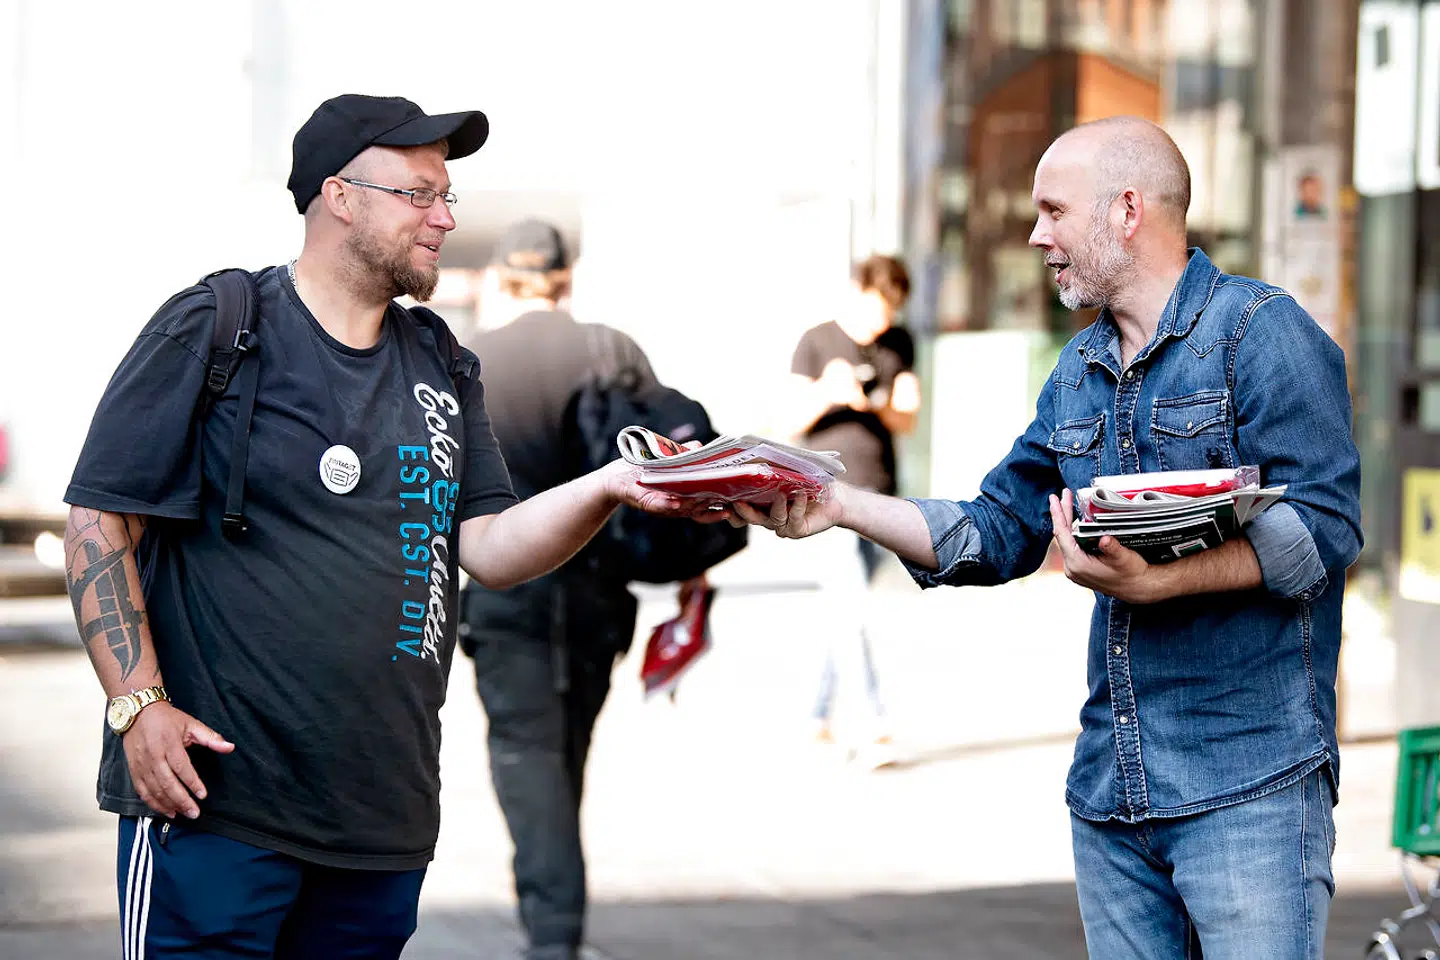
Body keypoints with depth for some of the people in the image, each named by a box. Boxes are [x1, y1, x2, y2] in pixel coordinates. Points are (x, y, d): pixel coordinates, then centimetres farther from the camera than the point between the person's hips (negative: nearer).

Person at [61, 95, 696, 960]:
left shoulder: (444, 371, 13)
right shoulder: (212, 330, -4)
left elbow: (489, 548, 5)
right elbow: (100, 521, -6)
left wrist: (603, 492, -13)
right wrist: (139, 703, -14)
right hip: (215, 798, -5)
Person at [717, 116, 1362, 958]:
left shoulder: (1263, 334, -7)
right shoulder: (1077, 373, 17)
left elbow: (1325, 529, -16)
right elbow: (995, 536, 18)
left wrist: (1154, 581, -25)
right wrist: (839, 506, 8)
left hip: (1249, 785, -7)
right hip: (1110, 789, 7)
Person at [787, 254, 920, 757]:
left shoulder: (898, 345, 11)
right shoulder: (816, 343, -2)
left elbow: (908, 421, 9)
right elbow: (795, 420, -5)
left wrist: (882, 406, -13)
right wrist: (827, 392, -25)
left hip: (880, 491, 4)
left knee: (842, 611, 9)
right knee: (848, 608, -12)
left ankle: (819, 717, 20)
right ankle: (875, 721, -17)